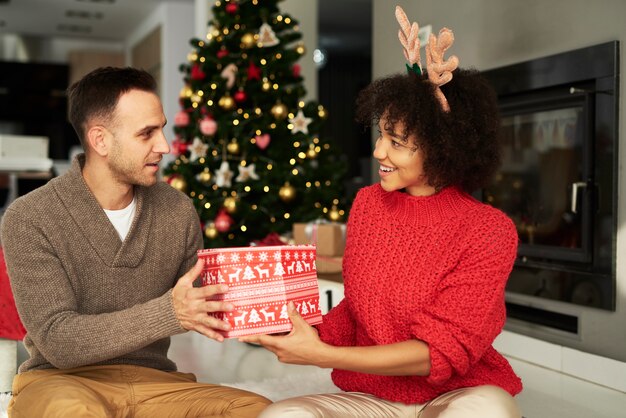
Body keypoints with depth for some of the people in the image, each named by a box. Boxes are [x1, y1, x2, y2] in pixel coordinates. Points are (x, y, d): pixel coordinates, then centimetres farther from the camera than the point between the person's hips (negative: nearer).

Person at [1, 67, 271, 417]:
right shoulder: (29, 219, -11)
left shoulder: (179, 210, 1)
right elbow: (57, 341, -18)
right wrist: (168, 313, -29)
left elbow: (199, 308, 11)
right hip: (61, 382, -3)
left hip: (151, 378, 3)